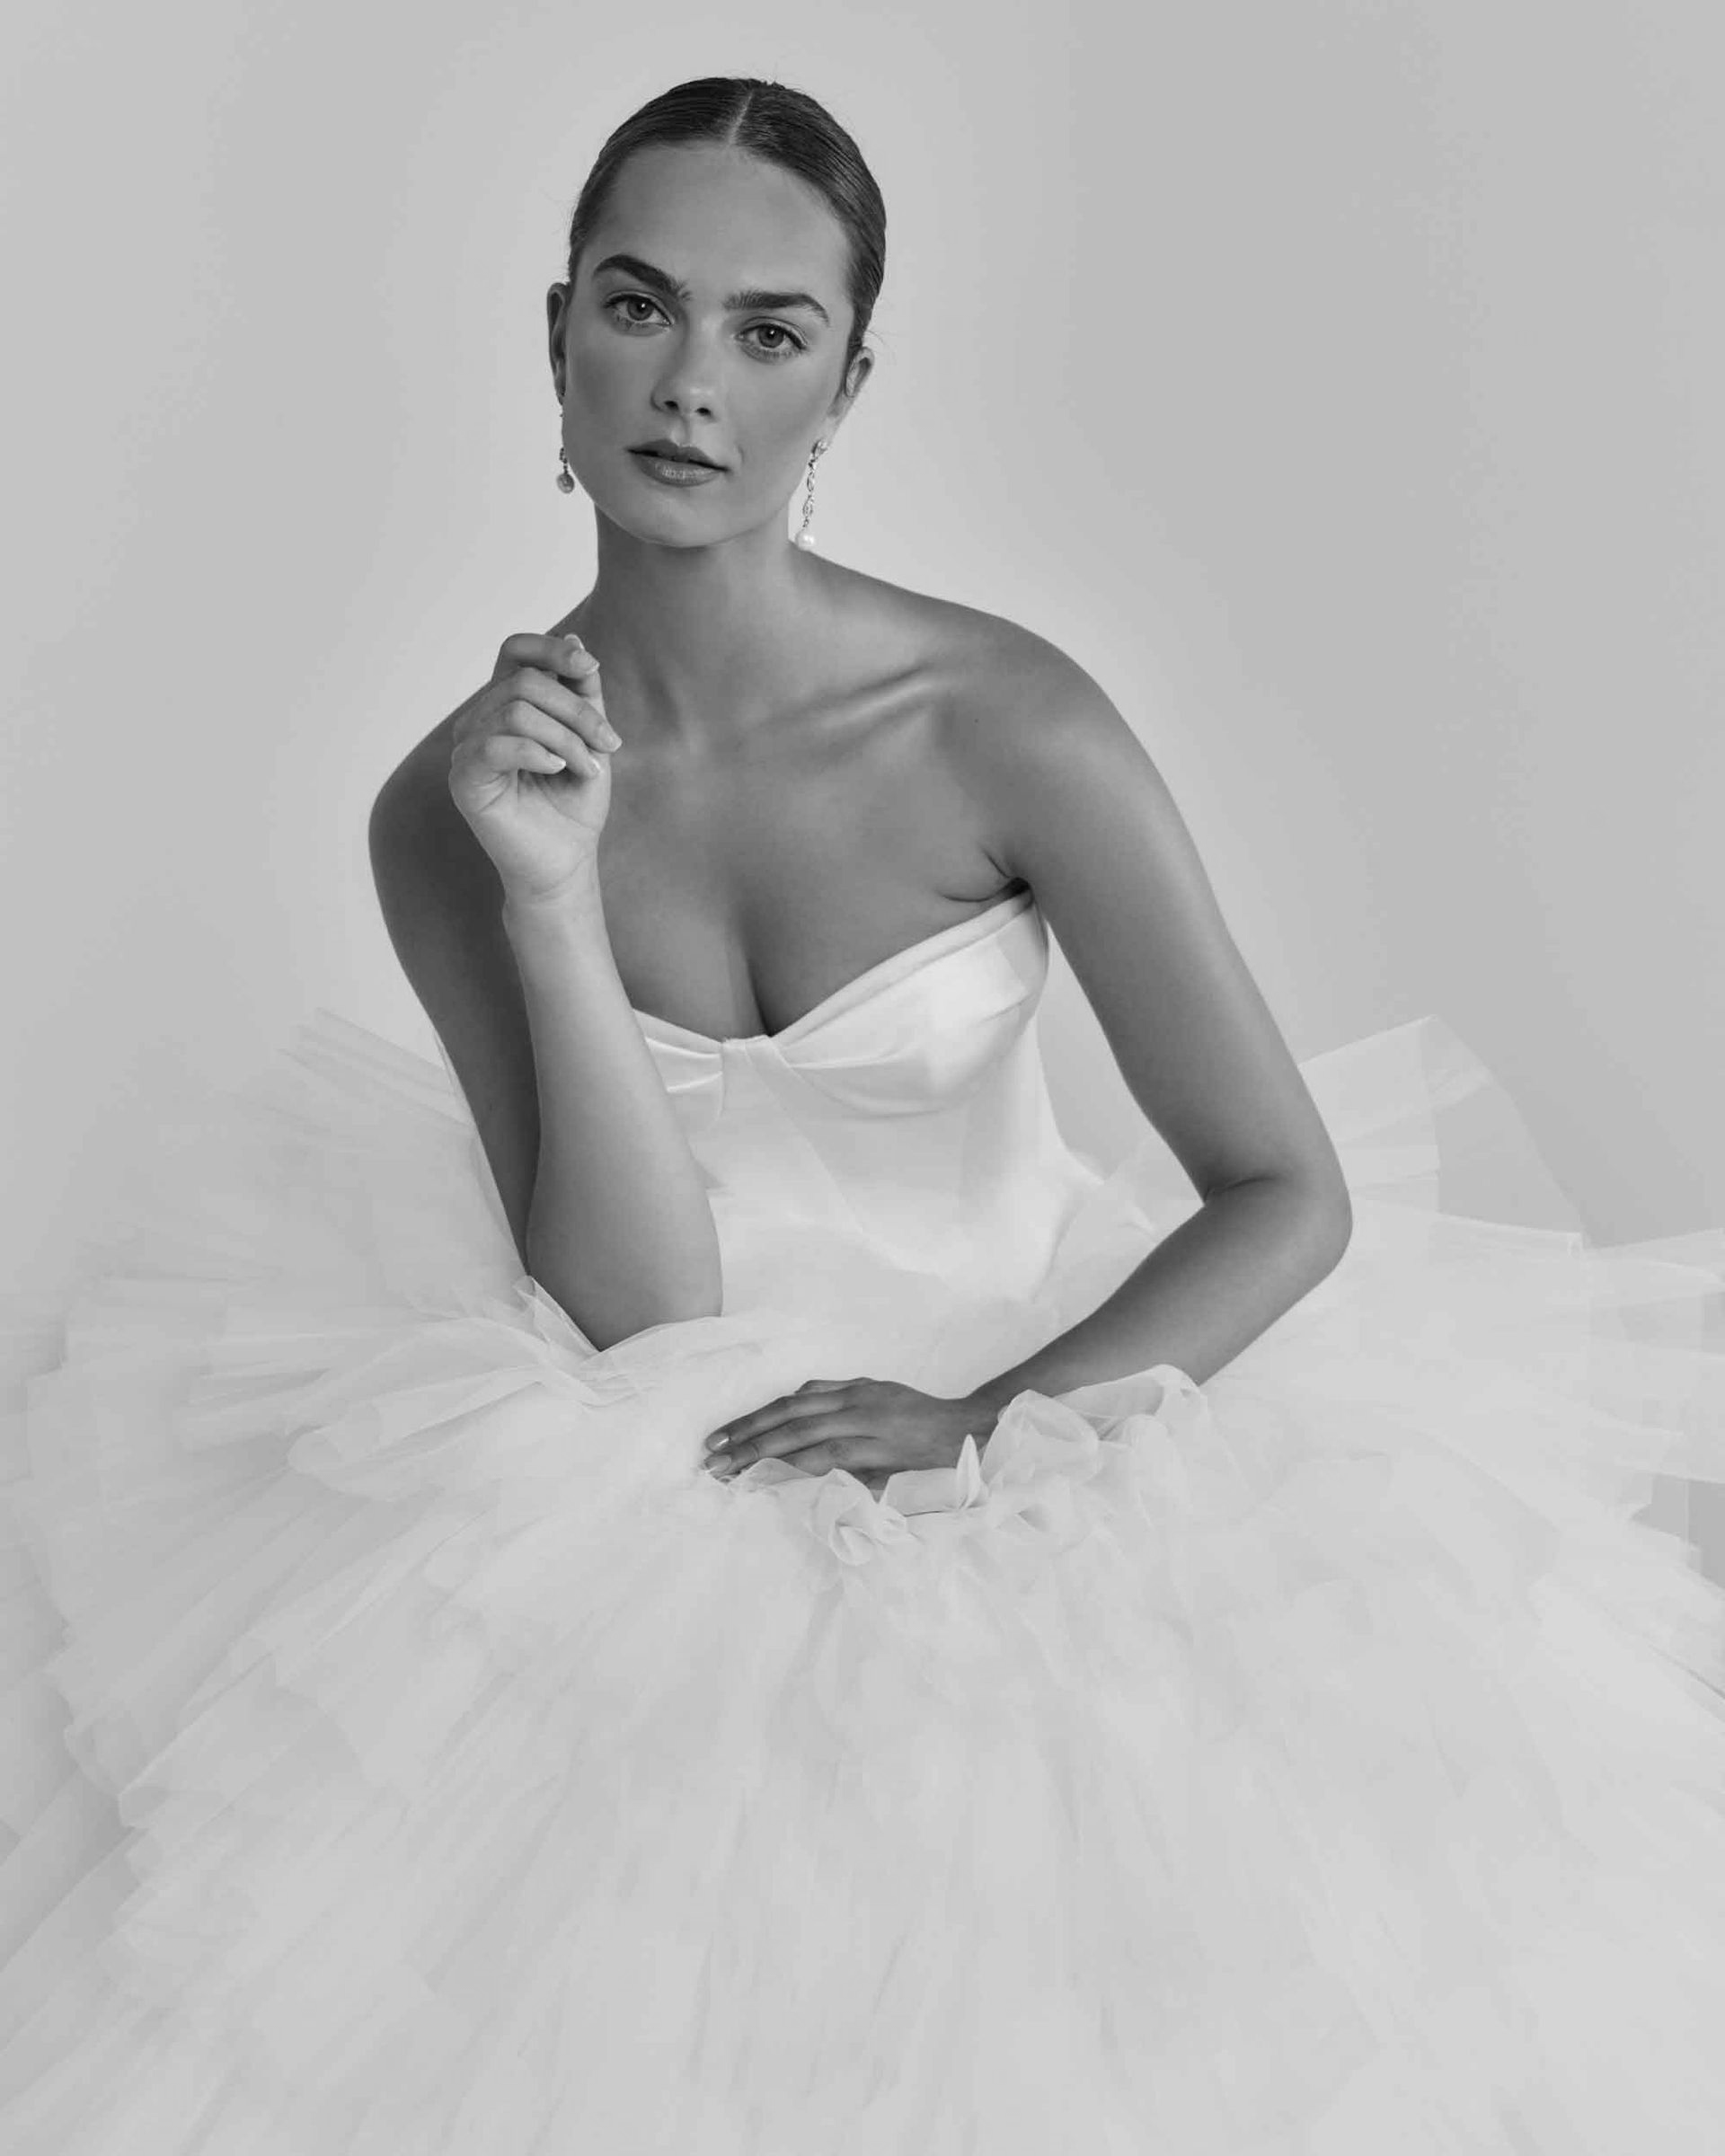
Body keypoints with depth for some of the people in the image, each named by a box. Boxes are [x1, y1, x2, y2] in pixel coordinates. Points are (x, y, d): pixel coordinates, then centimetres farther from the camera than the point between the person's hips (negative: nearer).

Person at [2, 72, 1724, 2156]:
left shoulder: (1006, 725, -16)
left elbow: (1294, 1197, -11)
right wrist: (550, 901, -24)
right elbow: (638, 1313, -13)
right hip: (659, 1494, 1)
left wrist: (990, 1422, -23)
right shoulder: (445, 807, -9)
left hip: (1042, 1402, -1)